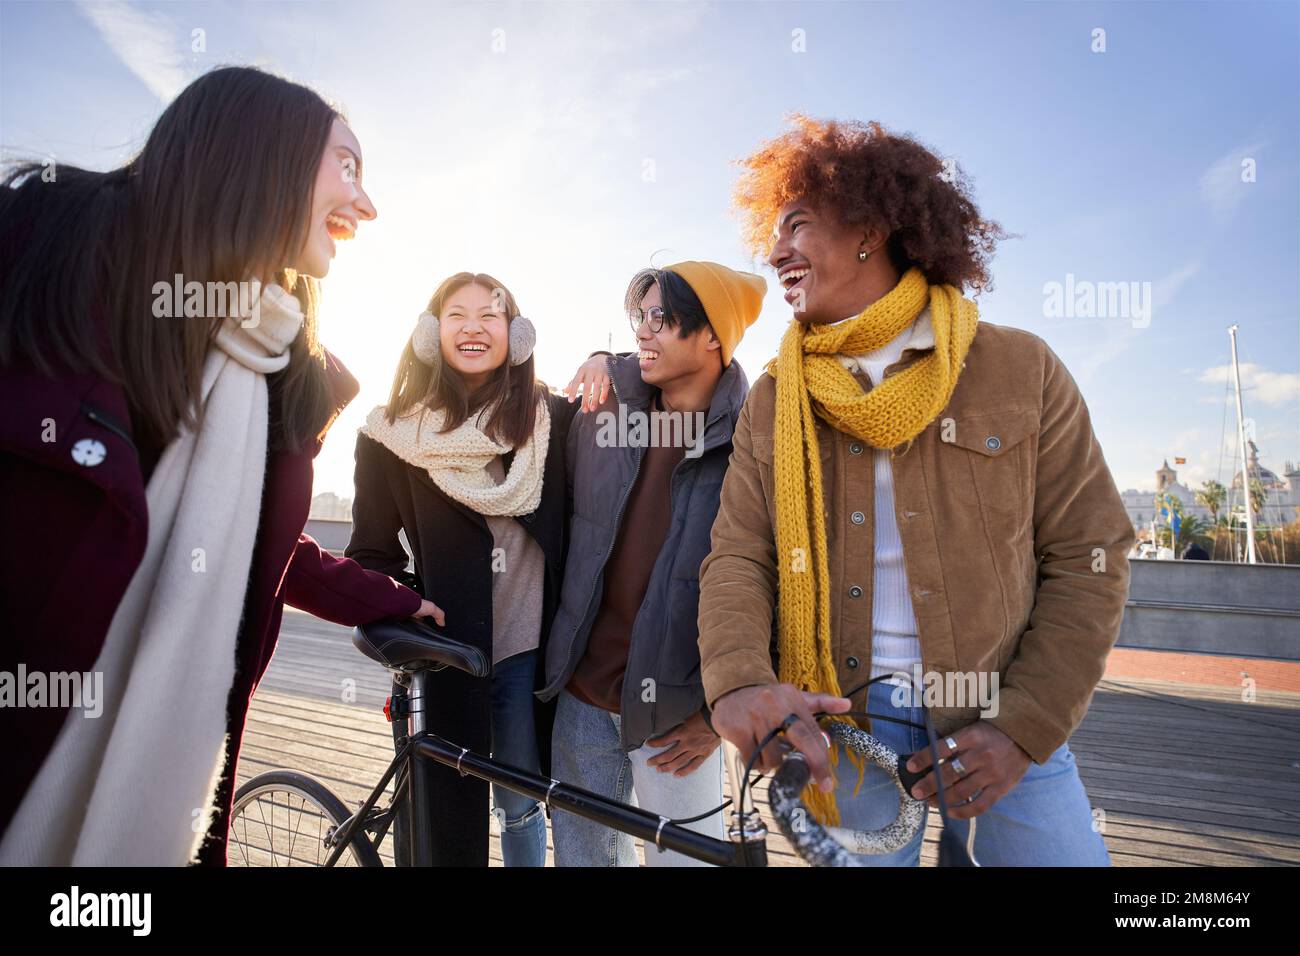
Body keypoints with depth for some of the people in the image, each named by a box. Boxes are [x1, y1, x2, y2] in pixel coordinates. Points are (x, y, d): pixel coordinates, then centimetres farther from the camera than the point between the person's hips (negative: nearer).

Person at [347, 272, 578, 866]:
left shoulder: (551, 419, 0)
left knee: (519, 806, 17)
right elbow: (370, 554, 3)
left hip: (528, 654, 1)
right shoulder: (392, 434, -2)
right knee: (439, 819, 10)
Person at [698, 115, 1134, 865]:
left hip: (1004, 725, -1)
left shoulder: (1020, 370, -2)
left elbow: (1088, 557, -2)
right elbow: (738, 557, -3)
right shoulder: (772, 402, 4)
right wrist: (739, 680, -23)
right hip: (841, 722, 1)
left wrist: (1025, 727, -10)